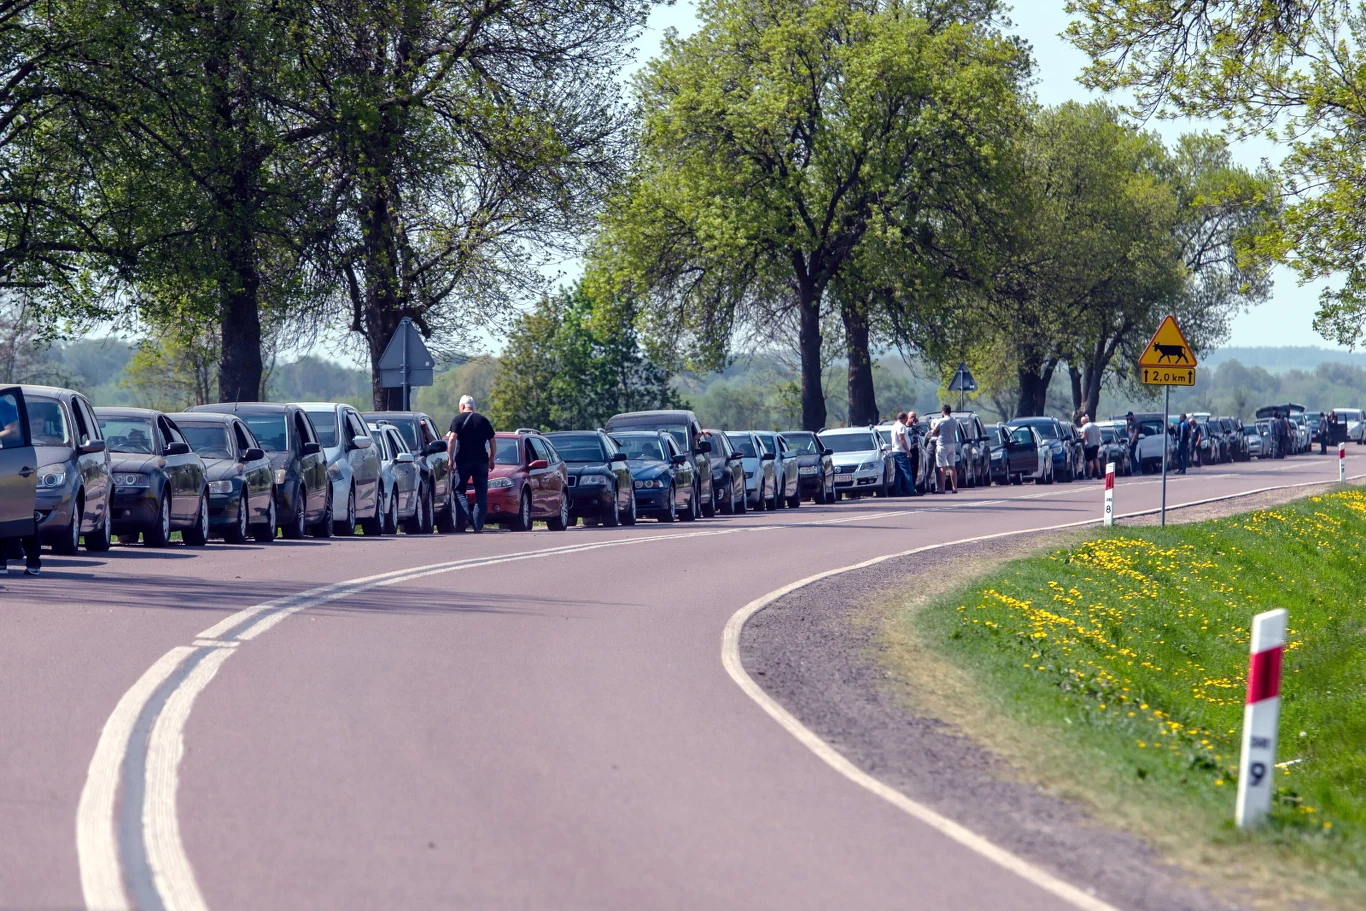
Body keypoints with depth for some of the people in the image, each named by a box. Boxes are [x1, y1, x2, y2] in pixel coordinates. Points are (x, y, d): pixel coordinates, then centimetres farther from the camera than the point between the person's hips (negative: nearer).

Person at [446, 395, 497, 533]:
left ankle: (464, 517, -15)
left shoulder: (458, 419, 0)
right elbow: (492, 444, 12)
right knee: (481, 494, 6)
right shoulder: (483, 420, 11)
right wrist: (491, 460, 23)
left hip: (463, 460, -3)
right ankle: (478, 525, 0)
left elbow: (452, 439, -14)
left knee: (458, 490, 6)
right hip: (481, 461, 3)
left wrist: (451, 458, -9)